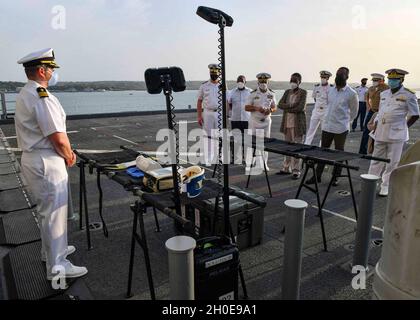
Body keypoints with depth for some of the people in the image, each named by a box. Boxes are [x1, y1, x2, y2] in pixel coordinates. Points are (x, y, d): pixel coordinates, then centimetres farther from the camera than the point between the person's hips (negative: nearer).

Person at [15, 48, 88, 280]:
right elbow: (59, 138, -25)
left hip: (31, 158, 10)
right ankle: (56, 265, 10)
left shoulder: (24, 94, 13)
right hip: (46, 163, -10)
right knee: (54, 212, -1)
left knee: (46, 209, 22)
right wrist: (69, 157, -6)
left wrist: (66, 153, 7)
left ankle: (51, 249, 40)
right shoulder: (42, 97, -20)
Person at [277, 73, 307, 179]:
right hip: (287, 122, 5)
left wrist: (287, 109, -8)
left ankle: (296, 171, 2)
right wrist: (291, 105, -13)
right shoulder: (287, 92, 13)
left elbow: (301, 108, -15)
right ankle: (286, 168, 20)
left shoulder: (303, 93, -3)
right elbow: (280, 105, 1)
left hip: (297, 123, -5)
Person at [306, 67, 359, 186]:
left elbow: (354, 111, 6)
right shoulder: (331, 90, 7)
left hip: (341, 128, -5)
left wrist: (346, 121, 12)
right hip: (327, 126, 5)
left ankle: (335, 177, 18)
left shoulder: (351, 94, -7)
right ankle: (317, 176, 15)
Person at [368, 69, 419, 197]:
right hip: (381, 133, 5)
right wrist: (376, 125, 10)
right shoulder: (384, 94, 10)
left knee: (392, 163, 4)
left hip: (396, 135, -5)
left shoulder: (409, 95, -6)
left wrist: (403, 128, -3)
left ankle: (385, 186, 16)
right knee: (376, 160, 11)